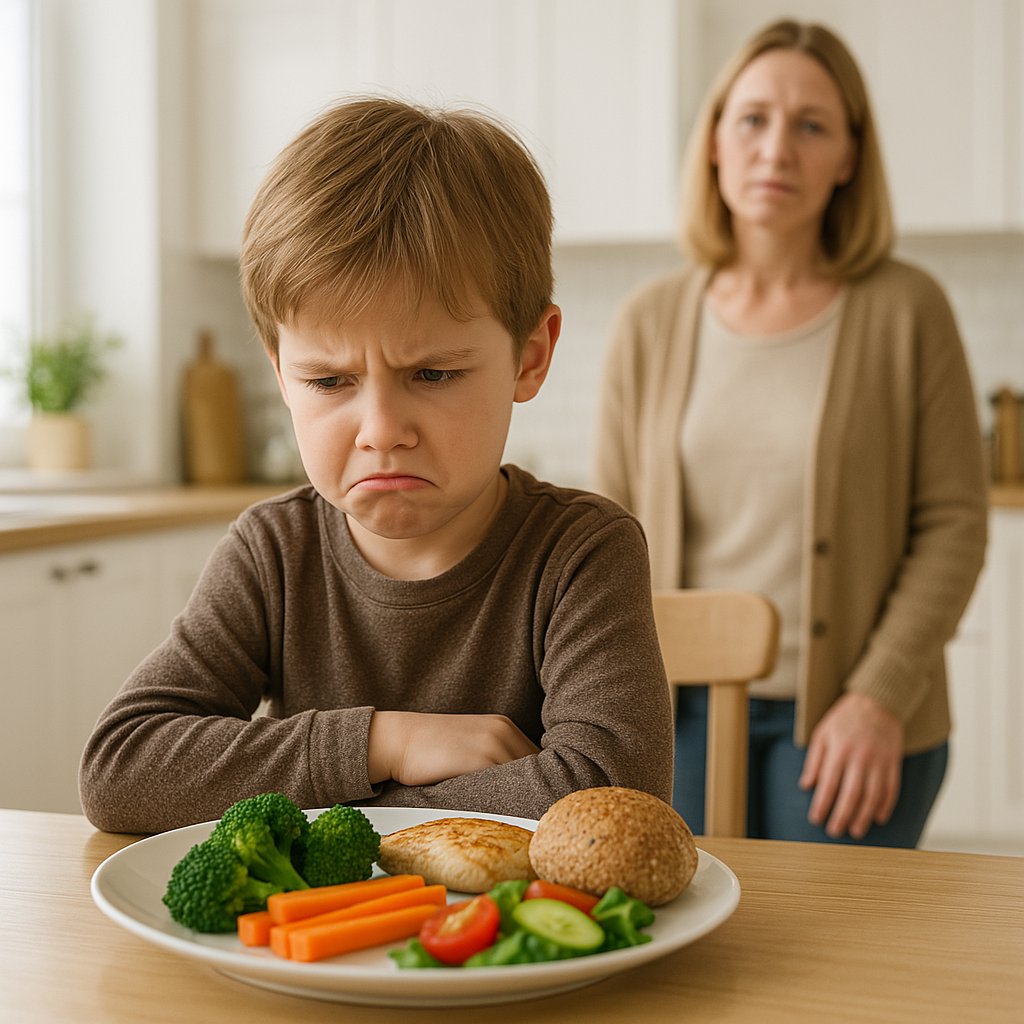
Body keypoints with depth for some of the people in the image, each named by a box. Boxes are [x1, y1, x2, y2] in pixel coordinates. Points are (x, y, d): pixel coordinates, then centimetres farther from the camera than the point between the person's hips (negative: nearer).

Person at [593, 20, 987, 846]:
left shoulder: (906, 311, -4)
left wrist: (882, 694, -12)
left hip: (846, 718, -2)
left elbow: (955, 523, -4)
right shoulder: (649, 325, 3)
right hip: (686, 710, 2)